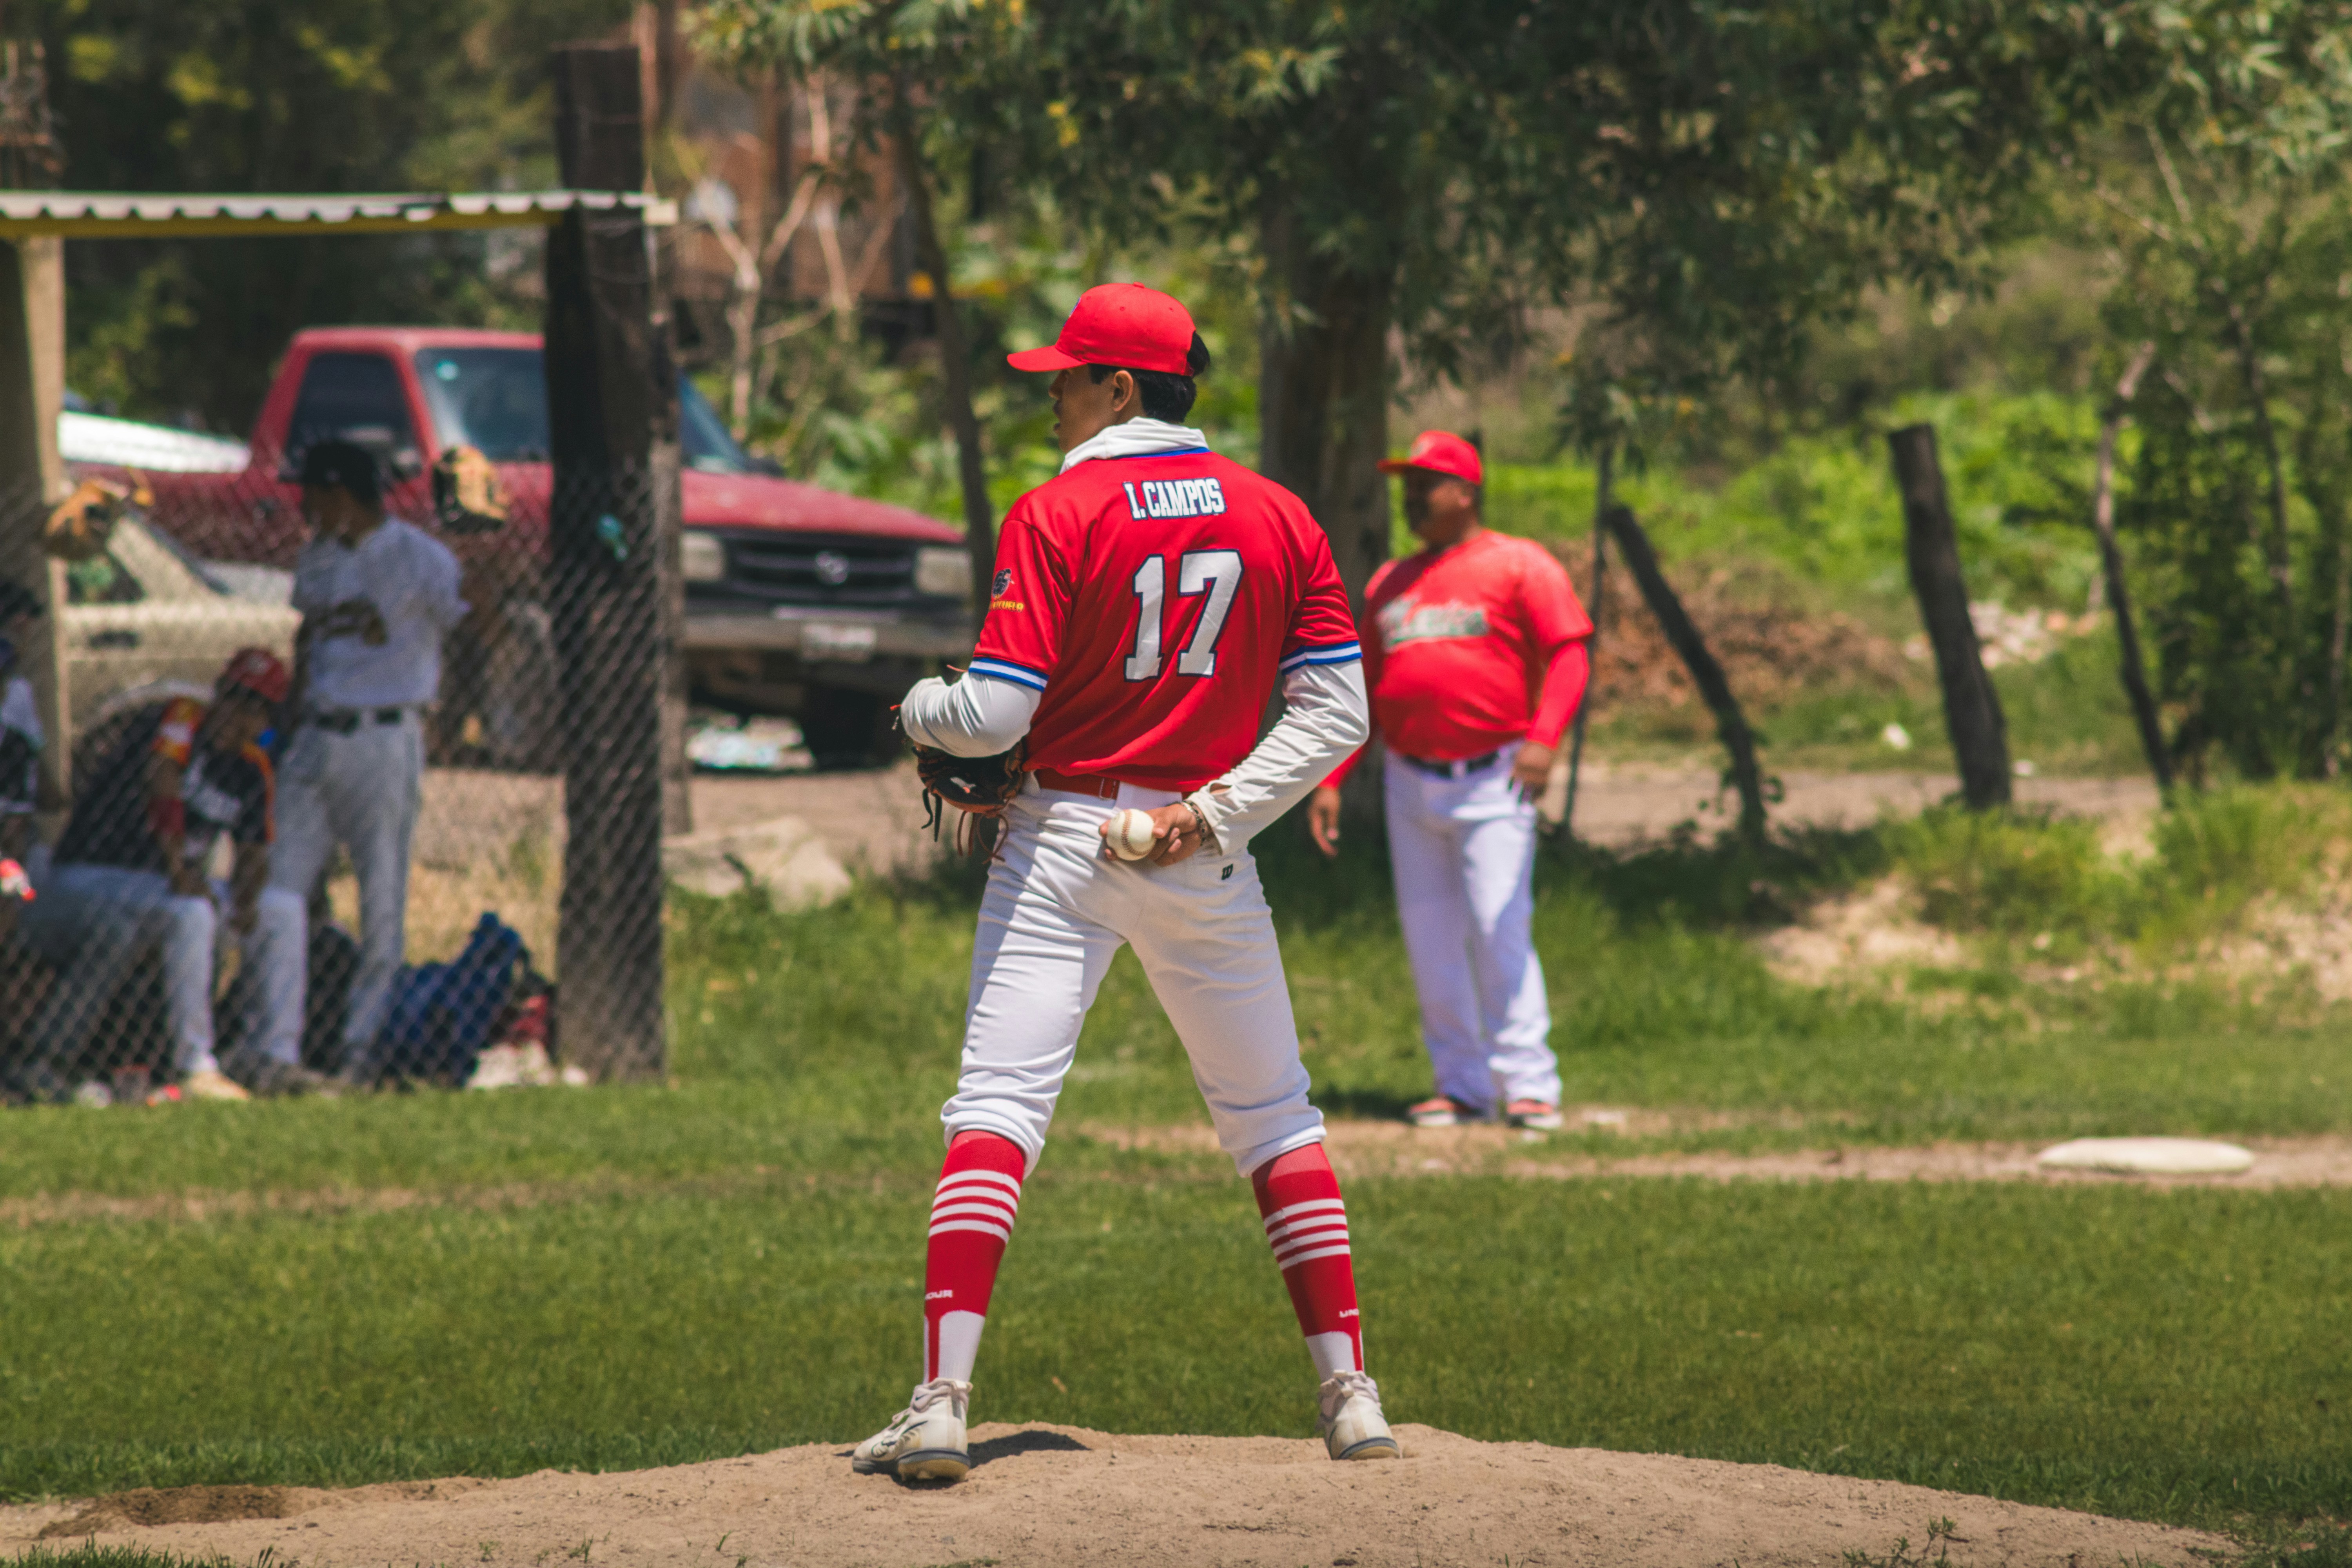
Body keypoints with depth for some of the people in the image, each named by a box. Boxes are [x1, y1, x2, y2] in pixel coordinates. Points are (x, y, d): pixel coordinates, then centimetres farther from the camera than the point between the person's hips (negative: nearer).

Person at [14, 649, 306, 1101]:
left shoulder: (251, 770, 9)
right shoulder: (179, 718, -13)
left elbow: (254, 851, 10)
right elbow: (162, 779, -30)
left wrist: (245, 899, -13)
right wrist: (179, 870, -38)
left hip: (161, 884, 9)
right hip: (86, 878, -9)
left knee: (285, 909, 4)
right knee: (191, 911, -35)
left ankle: (279, 1064, -1)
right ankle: (195, 1069, -36)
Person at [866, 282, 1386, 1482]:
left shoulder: (1055, 516, -10)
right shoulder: (1278, 519, 4)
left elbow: (994, 715, -14)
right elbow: (1336, 711, -1)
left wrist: (919, 708, 7)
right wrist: (1218, 811, -5)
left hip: (1064, 843, -4)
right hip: (1209, 852, 4)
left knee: (998, 1105, -6)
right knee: (1274, 1117, 14)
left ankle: (941, 1401, -18)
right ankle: (1350, 1396, 11)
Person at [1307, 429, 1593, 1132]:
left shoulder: (1519, 566, 0)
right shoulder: (1389, 585, 17)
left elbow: (1569, 655, -9)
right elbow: (1364, 689, 20)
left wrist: (1544, 737, -24)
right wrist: (1331, 779, 12)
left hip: (1493, 780, -6)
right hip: (1410, 784, 6)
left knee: (1500, 930, -13)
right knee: (1430, 939, 3)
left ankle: (1528, 1084, -12)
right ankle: (1462, 1086, 9)